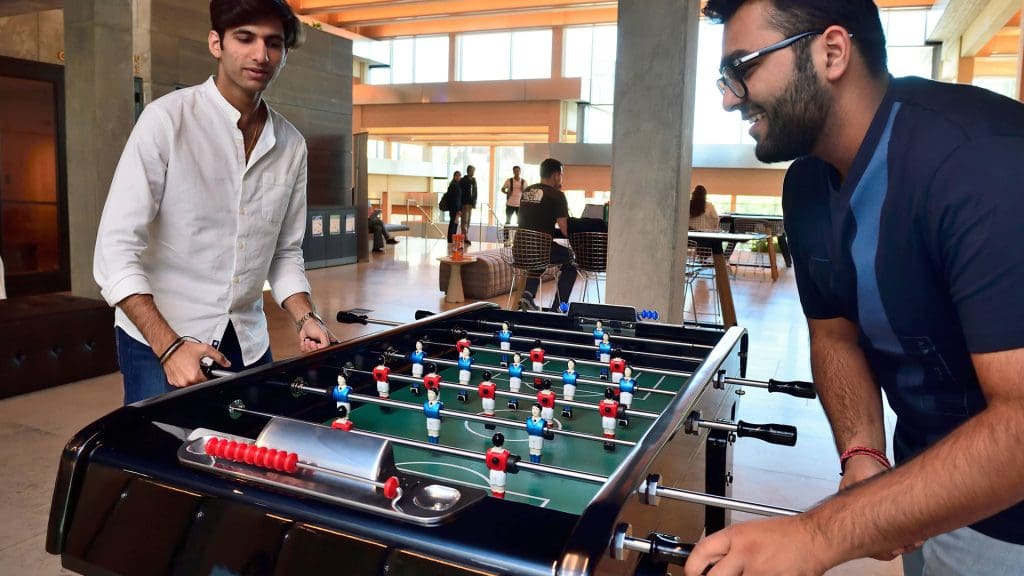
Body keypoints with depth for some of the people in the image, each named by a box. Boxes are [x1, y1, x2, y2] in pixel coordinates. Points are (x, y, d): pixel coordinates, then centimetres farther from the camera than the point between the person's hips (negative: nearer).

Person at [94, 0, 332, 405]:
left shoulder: (291, 146, 2)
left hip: (247, 343, 4)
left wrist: (305, 319, -5)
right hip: (157, 340, -4)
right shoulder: (167, 119, -12)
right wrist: (170, 346, -23)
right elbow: (117, 251, -15)